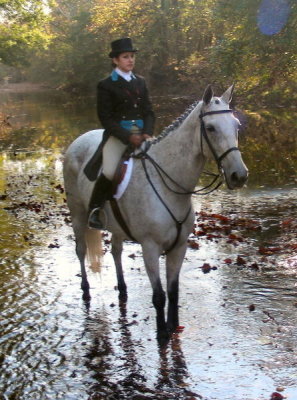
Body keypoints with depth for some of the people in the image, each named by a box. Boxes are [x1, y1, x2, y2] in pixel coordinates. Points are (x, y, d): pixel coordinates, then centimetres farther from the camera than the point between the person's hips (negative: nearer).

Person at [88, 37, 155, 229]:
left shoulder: (141, 82, 15)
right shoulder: (106, 85, -1)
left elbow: (149, 112, 13)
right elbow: (105, 118, -6)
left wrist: (147, 133, -7)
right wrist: (128, 136, -16)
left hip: (141, 135, 5)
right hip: (117, 135, -5)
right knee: (109, 173, -25)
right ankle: (94, 210, -3)